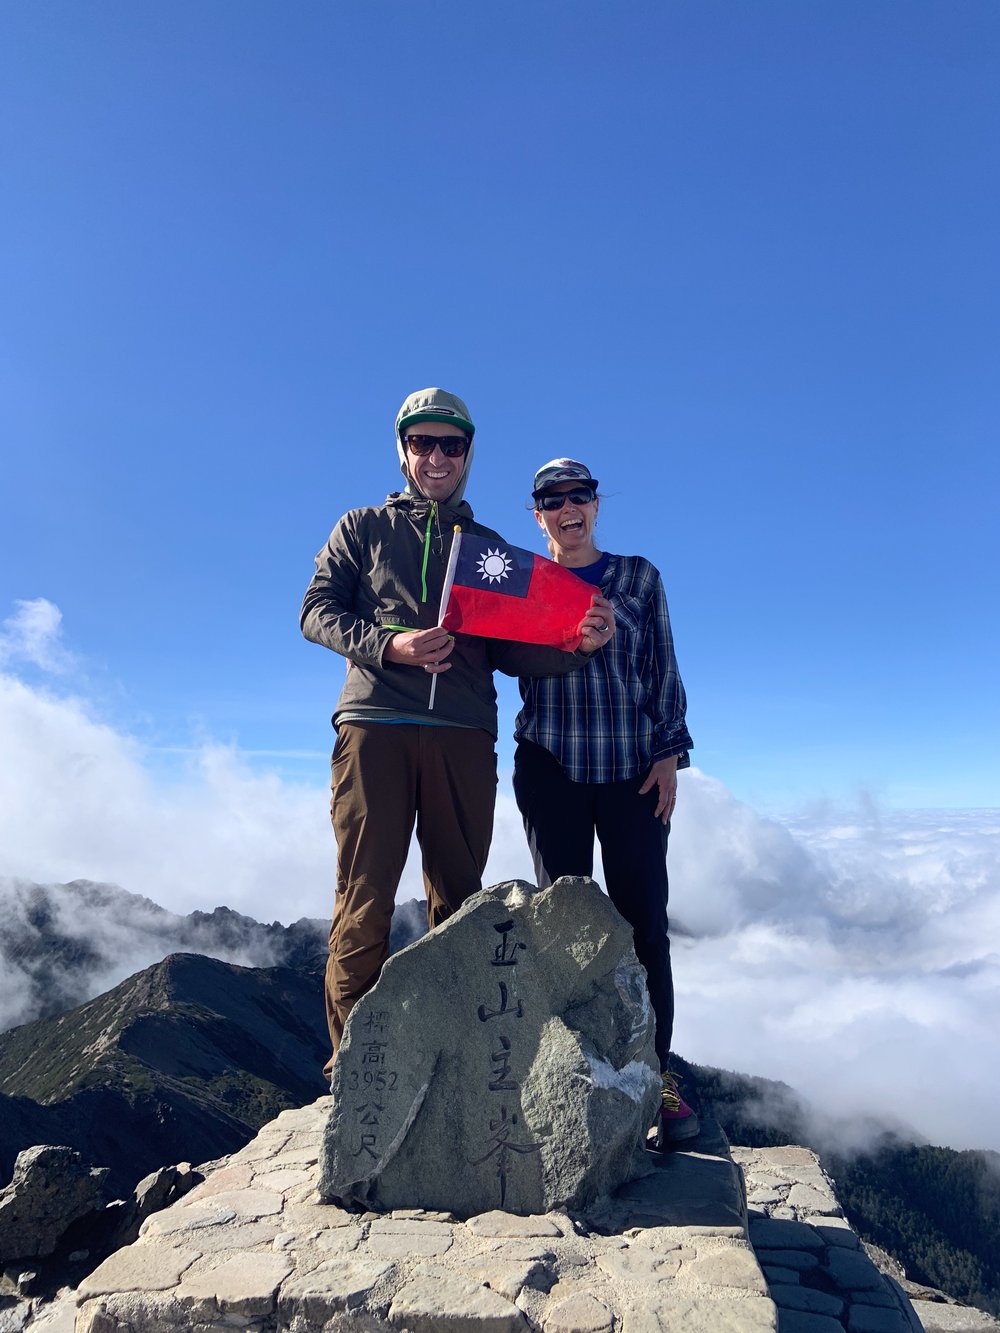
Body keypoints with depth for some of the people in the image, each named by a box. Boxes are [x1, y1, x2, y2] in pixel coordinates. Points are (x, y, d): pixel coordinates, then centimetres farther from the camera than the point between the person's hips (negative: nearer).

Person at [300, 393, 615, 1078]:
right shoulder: (365, 527, 18)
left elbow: (510, 651, 14)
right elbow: (317, 610, 7)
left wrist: (578, 646, -5)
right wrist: (389, 645, -11)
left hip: (463, 737, 2)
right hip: (375, 728, -2)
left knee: (460, 898, 4)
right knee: (365, 896, -5)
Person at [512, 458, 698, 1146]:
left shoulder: (639, 576, 10)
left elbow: (664, 669, 8)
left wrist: (669, 755, 0)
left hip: (632, 768, 0)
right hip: (550, 767, 0)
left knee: (644, 921, -1)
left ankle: (655, 1076, 10)